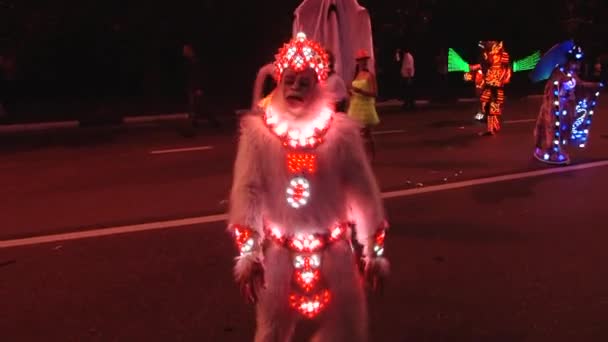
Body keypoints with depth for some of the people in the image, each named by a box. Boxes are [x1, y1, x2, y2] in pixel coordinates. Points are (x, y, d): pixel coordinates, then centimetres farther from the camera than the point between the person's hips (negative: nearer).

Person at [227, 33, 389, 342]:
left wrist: (374, 251, 1)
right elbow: (247, 193, -7)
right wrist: (247, 253, -10)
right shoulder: (258, 132, -6)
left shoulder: (341, 132, -5)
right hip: (279, 255, 0)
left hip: (334, 253, 0)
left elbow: (364, 193, -2)